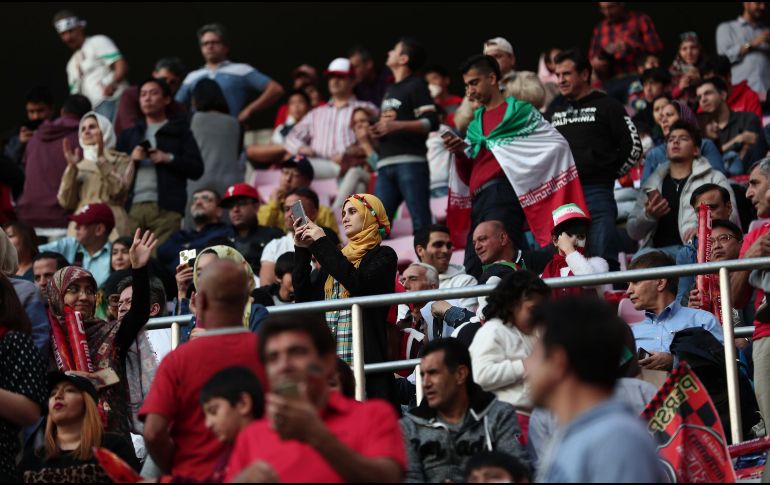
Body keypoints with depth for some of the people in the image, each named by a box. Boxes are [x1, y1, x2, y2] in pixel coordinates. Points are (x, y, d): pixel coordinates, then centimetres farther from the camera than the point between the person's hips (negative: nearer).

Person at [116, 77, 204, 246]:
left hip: (166, 208, -3)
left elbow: (197, 169, 5)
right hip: (132, 206, 3)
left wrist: (168, 159, -7)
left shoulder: (179, 132, 16)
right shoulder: (129, 134, 26)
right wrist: (130, 159, -1)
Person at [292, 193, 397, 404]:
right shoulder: (339, 256, 20)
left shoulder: (383, 256, 4)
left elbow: (359, 284, -16)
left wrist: (322, 243, -9)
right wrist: (302, 251, 7)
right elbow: (304, 298, 15)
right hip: (329, 359, 5)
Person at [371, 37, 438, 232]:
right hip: (386, 164, 8)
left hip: (410, 162, -8)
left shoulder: (416, 86, 1)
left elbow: (432, 123, -10)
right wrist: (377, 130, 14)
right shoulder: (390, 89, 26)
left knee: (420, 221, -11)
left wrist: (397, 125, -20)